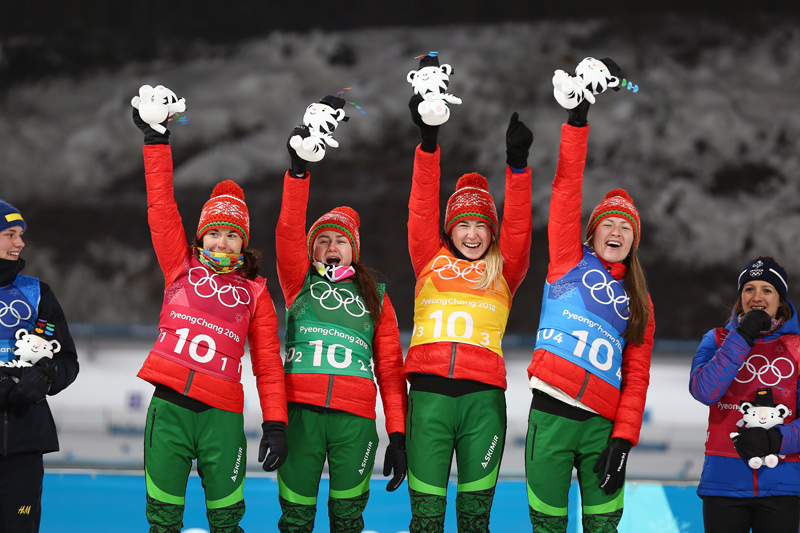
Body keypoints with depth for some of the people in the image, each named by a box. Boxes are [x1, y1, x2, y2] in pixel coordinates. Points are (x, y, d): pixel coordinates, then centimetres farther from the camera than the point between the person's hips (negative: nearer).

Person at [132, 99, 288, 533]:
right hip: (169, 405, 0)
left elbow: (268, 364, 10)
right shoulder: (181, 267, 13)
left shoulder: (254, 292, 12)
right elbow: (161, 209, 7)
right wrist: (156, 141, 2)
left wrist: (275, 423, -1)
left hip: (221, 414, 0)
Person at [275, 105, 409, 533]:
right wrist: (298, 167, -15)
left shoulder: (376, 298, 18)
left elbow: (390, 369, 12)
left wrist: (398, 436, 2)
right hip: (301, 410, -1)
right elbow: (288, 230, -2)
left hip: (355, 416, 1)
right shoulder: (300, 283, 15)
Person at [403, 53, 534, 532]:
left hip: (484, 394, 0)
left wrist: (517, 163, -15)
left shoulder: (504, 272, 12)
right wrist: (428, 141, -7)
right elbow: (423, 208, 4)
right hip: (430, 390, 0)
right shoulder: (431, 261, 13)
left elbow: (518, 227, -1)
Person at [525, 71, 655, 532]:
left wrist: (624, 439, -4)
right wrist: (578, 120, -7)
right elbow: (567, 188, 1)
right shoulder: (571, 260, 11)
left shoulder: (638, 302, 16)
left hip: (603, 423, 2)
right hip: (551, 413, -2)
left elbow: (637, 378, 9)